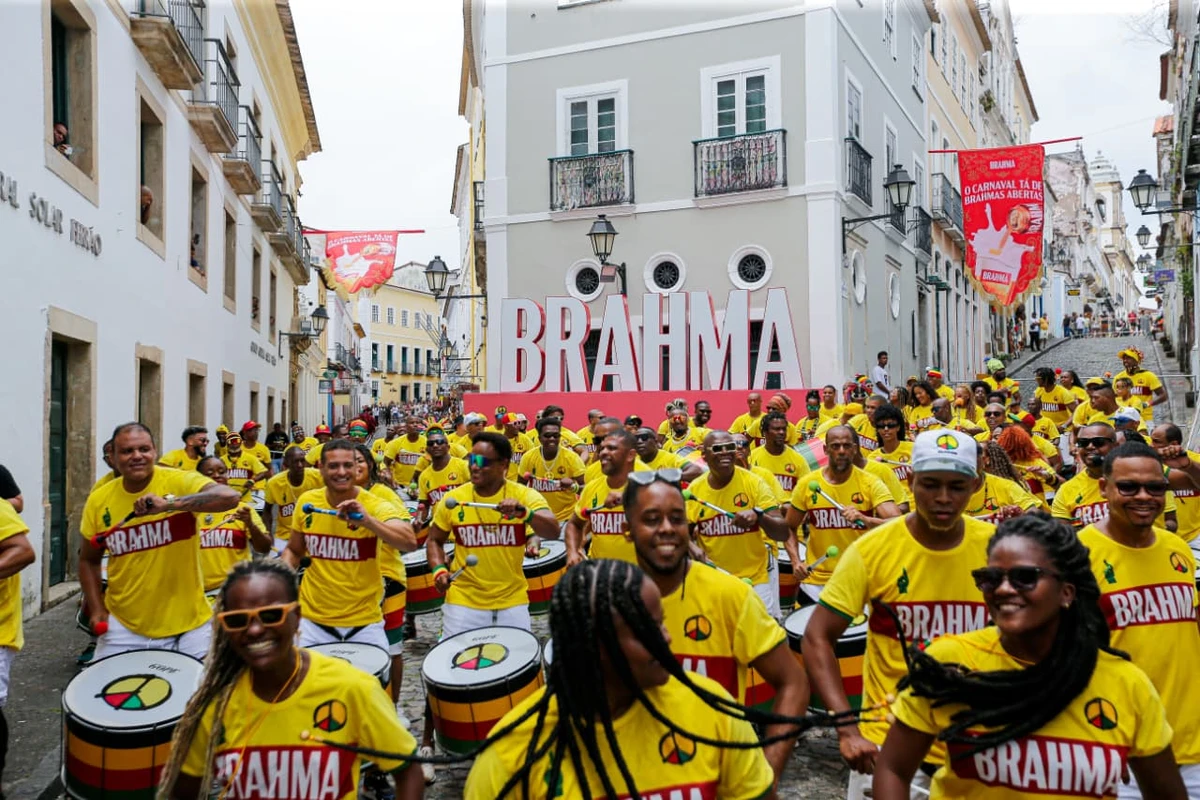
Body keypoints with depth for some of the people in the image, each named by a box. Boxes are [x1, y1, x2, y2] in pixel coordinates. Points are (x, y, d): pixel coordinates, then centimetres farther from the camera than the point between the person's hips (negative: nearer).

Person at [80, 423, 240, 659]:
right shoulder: (98, 500, -1)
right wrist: (96, 609, 1)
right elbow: (88, 560, 13)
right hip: (123, 624, 3)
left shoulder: (180, 482, -12)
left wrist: (169, 504, -40)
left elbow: (230, 497, -32)